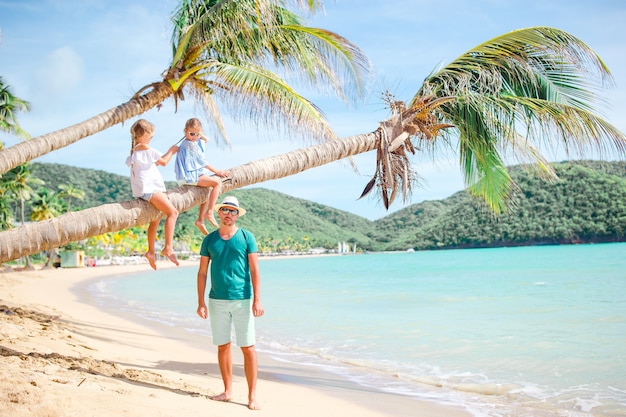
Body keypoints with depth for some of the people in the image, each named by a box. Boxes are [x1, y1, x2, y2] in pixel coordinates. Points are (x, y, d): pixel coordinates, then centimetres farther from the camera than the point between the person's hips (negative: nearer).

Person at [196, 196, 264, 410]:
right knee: (223, 346, 9)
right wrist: (201, 302, 2)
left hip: (242, 299, -3)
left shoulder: (246, 237, -1)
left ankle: (252, 395, 5)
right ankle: (227, 390, 22)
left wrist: (257, 300, -11)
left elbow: (255, 270, -4)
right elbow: (202, 272, 8)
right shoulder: (209, 239, 6)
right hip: (217, 300, 3)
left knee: (248, 348, -3)